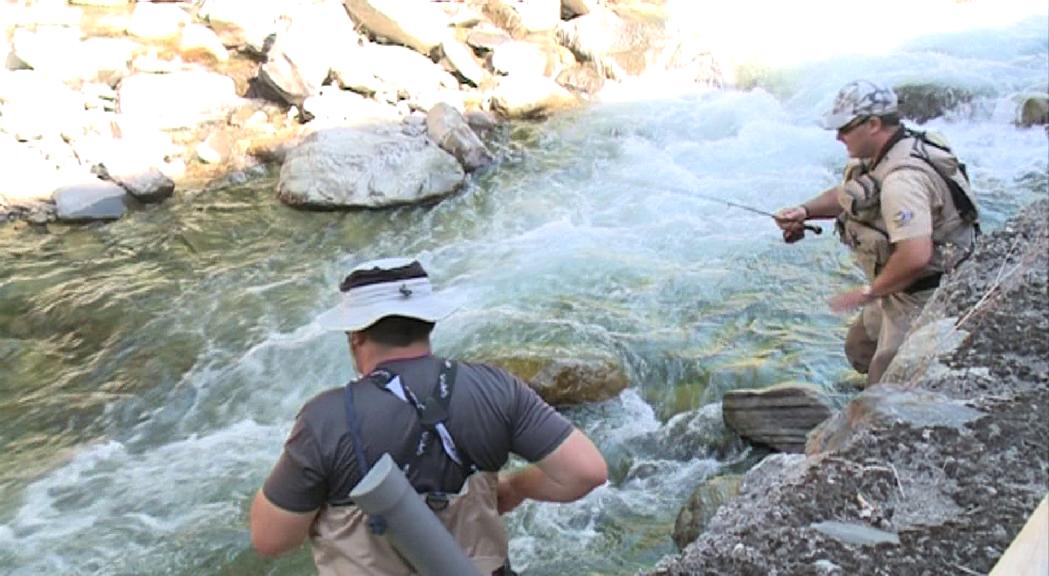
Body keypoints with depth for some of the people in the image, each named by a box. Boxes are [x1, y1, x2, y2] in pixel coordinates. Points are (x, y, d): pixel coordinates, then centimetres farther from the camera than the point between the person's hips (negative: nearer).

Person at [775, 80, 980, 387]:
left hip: (925, 298, -10)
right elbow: (846, 194, 16)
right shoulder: (882, 154, 1)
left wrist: (868, 292, -24)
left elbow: (915, 256, -39)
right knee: (859, 349, 24)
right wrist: (804, 211, -2)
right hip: (901, 291, 10)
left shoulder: (902, 179, -31)